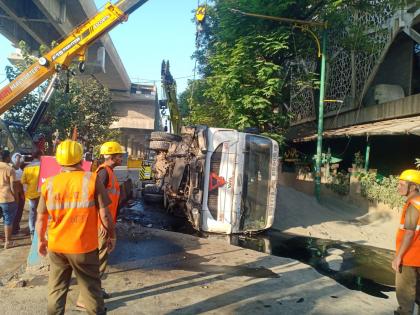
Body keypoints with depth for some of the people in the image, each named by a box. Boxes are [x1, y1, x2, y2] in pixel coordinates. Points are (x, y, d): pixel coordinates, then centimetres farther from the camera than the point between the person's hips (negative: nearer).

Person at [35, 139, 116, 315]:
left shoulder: (49, 183, -2)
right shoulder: (92, 180, -12)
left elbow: (41, 218, 3)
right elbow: (104, 215, -12)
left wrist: (41, 240, 19)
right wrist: (112, 236, 3)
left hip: (56, 247, 3)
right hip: (84, 247, -3)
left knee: (56, 290, 18)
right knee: (91, 290, 12)